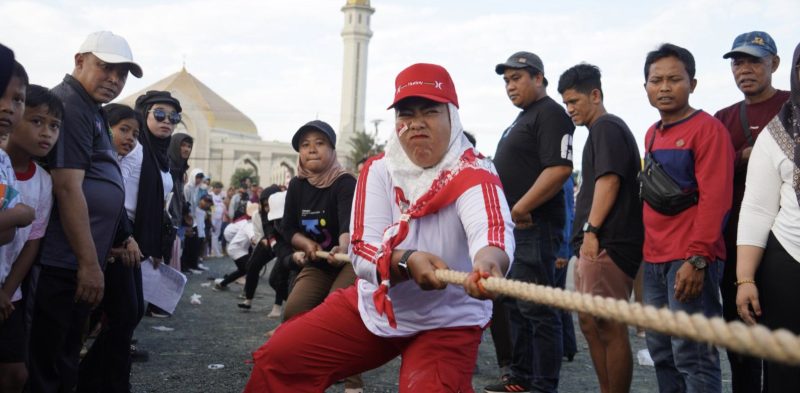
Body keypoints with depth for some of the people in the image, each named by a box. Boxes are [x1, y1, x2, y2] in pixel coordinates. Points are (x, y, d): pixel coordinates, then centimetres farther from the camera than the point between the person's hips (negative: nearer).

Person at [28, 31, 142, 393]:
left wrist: (122, 238, 20)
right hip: (63, 264, -10)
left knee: (64, 358, 18)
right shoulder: (69, 106, -14)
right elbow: (68, 188, -21)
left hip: (74, 261, 10)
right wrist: (89, 263, -21)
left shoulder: (89, 109, 17)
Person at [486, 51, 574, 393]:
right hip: (514, 227, 10)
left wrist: (520, 209, -20)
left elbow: (559, 169, -22)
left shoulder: (550, 114, -10)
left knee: (538, 310, -6)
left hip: (533, 227, -10)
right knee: (516, 306, 15)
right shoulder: (523, 118, 21)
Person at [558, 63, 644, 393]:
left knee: (610, 328, -9)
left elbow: (609, 180, -18)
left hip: (608, 244, -11)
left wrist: (591, 230, -21)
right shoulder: (598, 131, 23)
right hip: (594, 245, 11)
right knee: (590, 323, 14)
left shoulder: (607, 128, -6)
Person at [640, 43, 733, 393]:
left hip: (690, 261, -8)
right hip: (654, 261, 8)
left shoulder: (708, 129, -8)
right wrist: (647, 251, 15)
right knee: (661, 352, 13)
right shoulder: (652, 134, 16)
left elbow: (715, 198, -16)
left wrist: (697, 259, -20)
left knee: (692, 355, -6)